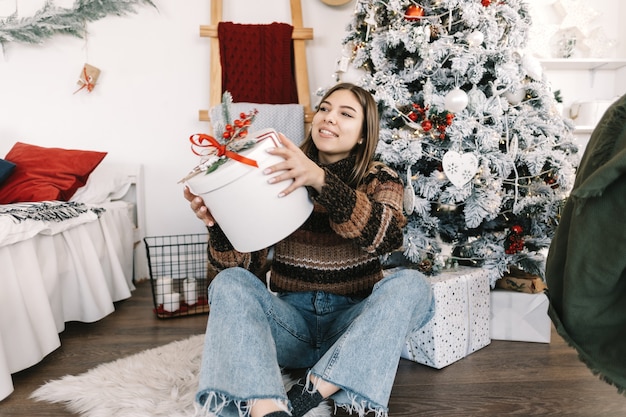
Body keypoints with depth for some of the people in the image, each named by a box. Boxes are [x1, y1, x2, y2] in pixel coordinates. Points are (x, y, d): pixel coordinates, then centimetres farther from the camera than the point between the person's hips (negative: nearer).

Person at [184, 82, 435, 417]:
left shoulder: (380, 180, 2)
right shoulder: (281, 176, 2)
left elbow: (387, 237, -23)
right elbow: (242, 265, -2)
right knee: (229, 283, -23)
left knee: (411, 285, -26)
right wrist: (218, 224, -24)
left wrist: (321, 180, -36)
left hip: (353, 324, 0)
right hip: (289, 320, 1)